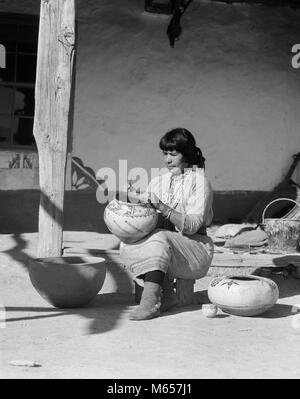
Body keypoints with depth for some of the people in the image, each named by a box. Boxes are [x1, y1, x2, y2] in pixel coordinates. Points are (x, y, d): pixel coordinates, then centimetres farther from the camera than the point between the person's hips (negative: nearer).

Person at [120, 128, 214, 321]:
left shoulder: (199, 182, -5)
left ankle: (150, 301, -39)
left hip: (196, 248, -5)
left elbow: (191, 226, -16)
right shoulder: (158, 182, 12)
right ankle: (166, 295, -22)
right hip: (166, 248, 5)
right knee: (128, 245, -22)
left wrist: (161, 206, -26)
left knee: (158, 239, -34)